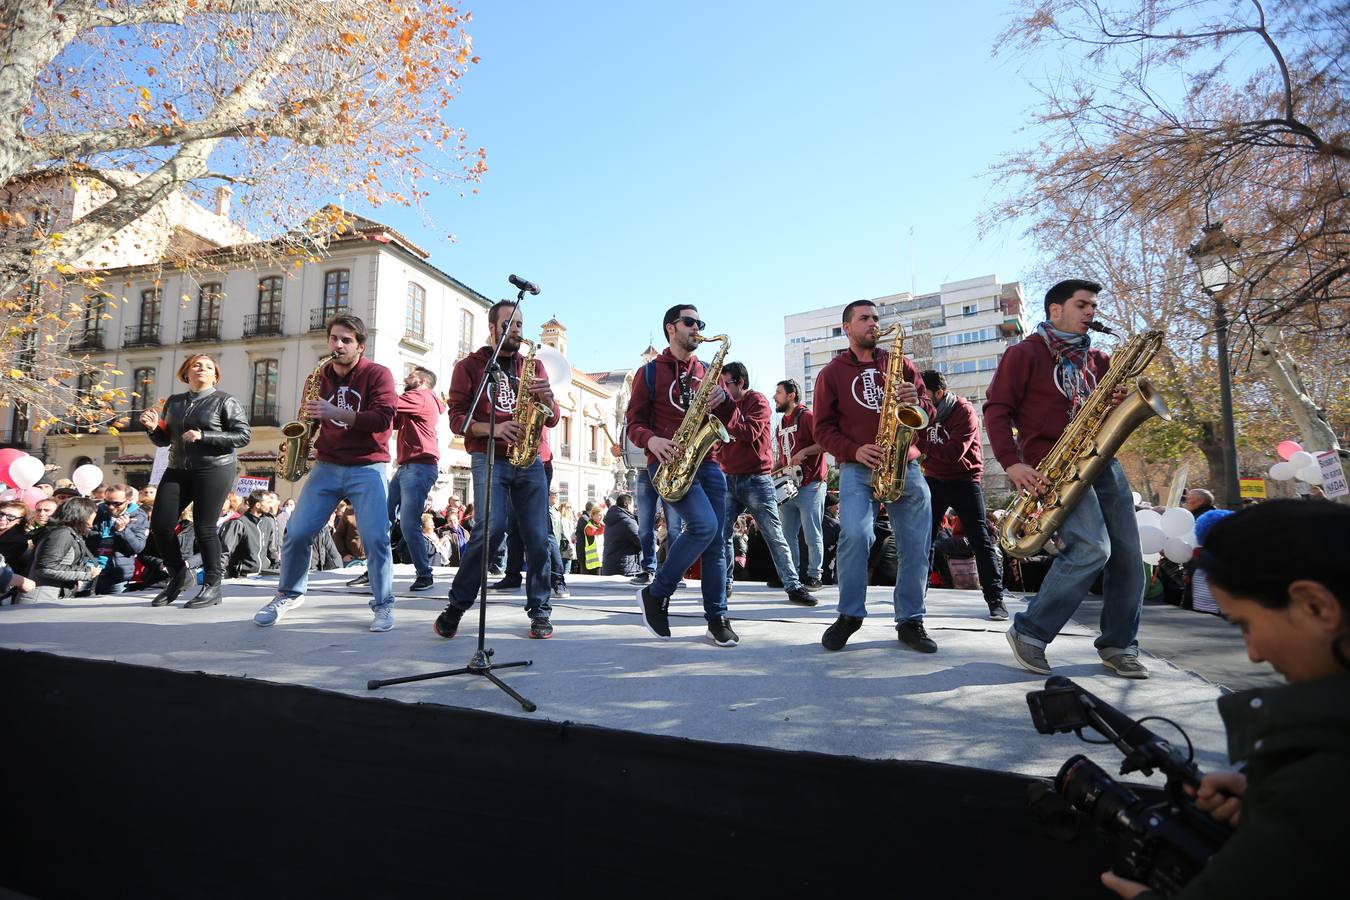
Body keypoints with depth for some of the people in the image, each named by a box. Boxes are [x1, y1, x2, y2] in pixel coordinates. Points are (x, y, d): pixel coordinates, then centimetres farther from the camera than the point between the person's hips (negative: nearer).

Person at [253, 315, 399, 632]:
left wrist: (338, 413, -26)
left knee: (376, 538, -13)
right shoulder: (320, 376, 11)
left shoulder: (377, 374, -3)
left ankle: (383, 604, 2)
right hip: (326, 466, 4)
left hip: (367, 467, -4)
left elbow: (383, 418, -15)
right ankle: (289, 594, 23)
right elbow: (311, 420, 21)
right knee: (296, 533, 0)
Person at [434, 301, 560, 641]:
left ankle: (540, 611, 13)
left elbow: (552, 419, 13)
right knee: (492, 527, -20)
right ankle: (456, 606, -3)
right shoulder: (470, 366, 8)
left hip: (529, 460, 3)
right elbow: (457, 417, -1)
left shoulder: (533, 366, 17)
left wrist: (547, 400, -10)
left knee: (537, 537, -1)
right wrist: (492, 428, -19)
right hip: (489, 458, -3)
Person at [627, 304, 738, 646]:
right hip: (668, 462, -5)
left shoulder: (705, 372, 19)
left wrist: (723, 399, -7)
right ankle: (655, 595, -4)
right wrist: (651, 440, -19)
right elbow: (635, 423, 3)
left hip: (706, 461, 5)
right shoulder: (651, 372, 7)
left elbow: (726, 419, 15)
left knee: (717, 540, 2)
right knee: (704, 525, -23)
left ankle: (717, 620, 11)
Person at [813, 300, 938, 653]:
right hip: (857, 467, -3)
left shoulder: (900, 365, 17)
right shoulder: (832, 372, 10)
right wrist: (854, 451, -12)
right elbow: (823, 427, 5)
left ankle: (910, 621, 15)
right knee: (856, 535, -22)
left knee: (916, 544, 0)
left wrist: (916, 400, -8)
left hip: (906, 465, 3)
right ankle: (849, 615, -3)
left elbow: (929, 412, 16)